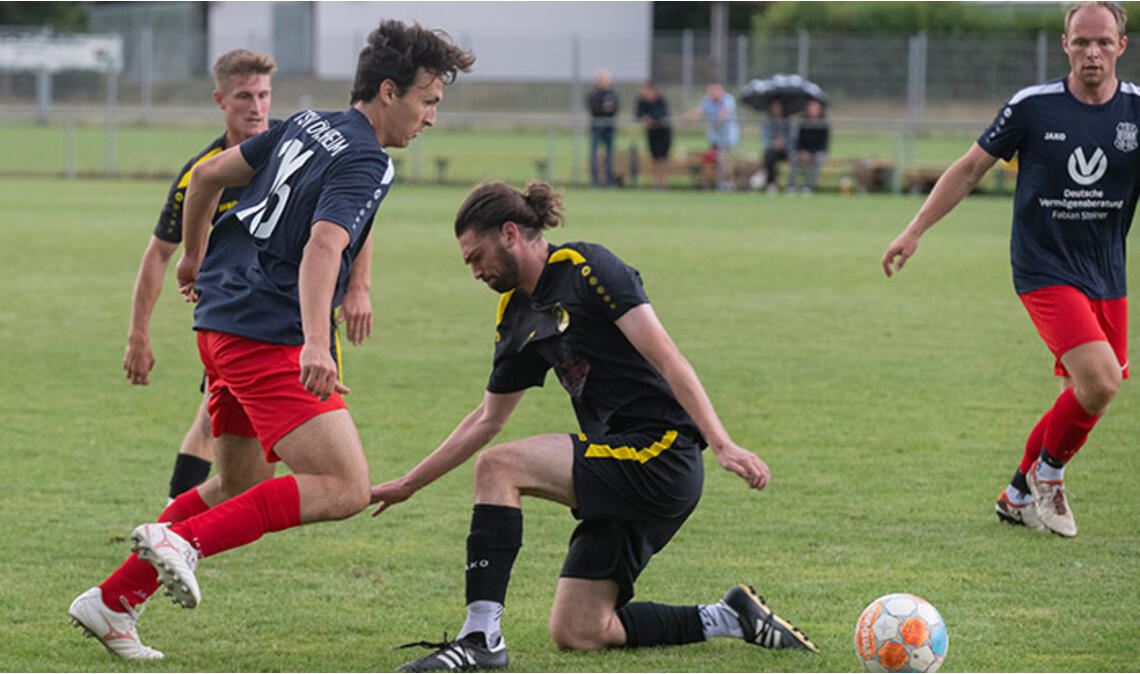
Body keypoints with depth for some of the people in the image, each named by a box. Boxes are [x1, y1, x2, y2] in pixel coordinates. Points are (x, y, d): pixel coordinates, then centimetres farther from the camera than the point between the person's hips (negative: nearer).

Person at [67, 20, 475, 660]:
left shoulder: (308, 125, 14)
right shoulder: (365, 163, -13)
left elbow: (209, 174, 22)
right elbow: (322, 248, -29)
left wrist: (195, 258, 37)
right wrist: (316, 344, -42)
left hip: (222, 319, 10)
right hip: (269, 337, -10)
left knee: (241, 486, 21)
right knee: (344, 488, -15)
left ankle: (112, 602, 18)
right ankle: (183, 540, -21)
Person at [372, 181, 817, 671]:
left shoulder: (585, 268, -10)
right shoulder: (518, 318, 15)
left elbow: (666, 357, -17)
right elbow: (487, 419, 26)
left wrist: (721, 443, -26)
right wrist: (408, 485, 28)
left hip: (661, 456, -9)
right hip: (624, 470, 9)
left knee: (500, 466, -18)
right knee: (575, 633, 4)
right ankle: (730, 619, 16)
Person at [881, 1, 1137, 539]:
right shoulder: (1032, 107, -7)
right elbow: (972, 167, 3)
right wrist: (915, 230, 1)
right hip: (1044, 269, -4)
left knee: (1085, 397, 6)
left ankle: (1020, 495, 28)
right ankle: (1047, 472, 4)